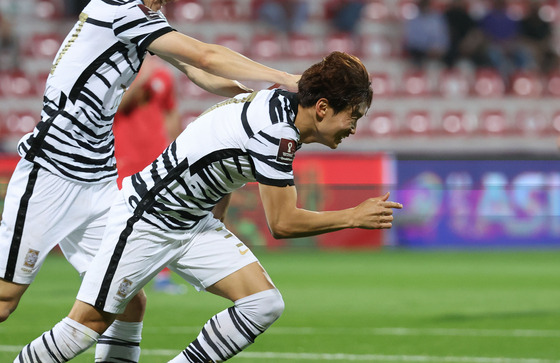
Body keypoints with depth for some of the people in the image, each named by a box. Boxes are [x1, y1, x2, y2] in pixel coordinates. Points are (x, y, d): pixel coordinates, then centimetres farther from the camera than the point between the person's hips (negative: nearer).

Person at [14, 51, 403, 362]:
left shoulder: (281, 104, 1)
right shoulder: (276, 129, -28)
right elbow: (282, 223, -26)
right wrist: (353, 217, -19)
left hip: (195, 223, 9)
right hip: (145, 219, -9)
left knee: (264, 303, -7)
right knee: (89, 324, -7)